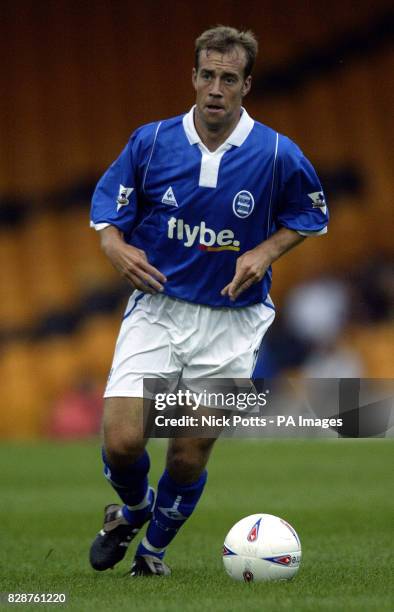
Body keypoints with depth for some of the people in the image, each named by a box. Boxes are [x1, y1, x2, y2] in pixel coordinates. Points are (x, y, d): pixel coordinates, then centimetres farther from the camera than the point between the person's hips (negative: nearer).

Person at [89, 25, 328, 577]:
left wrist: (265, 252, -10)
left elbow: (309, 216, 8)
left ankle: (155, 546, 32)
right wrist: (117, 246, -15)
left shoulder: (278, 155, -8)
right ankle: (133, 508, 24)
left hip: (230, 322, -1)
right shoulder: (151, 142, -5)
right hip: (155, 309, 1)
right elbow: (107, 203, 7)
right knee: (122, 441, -13)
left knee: (189, 458, 2)